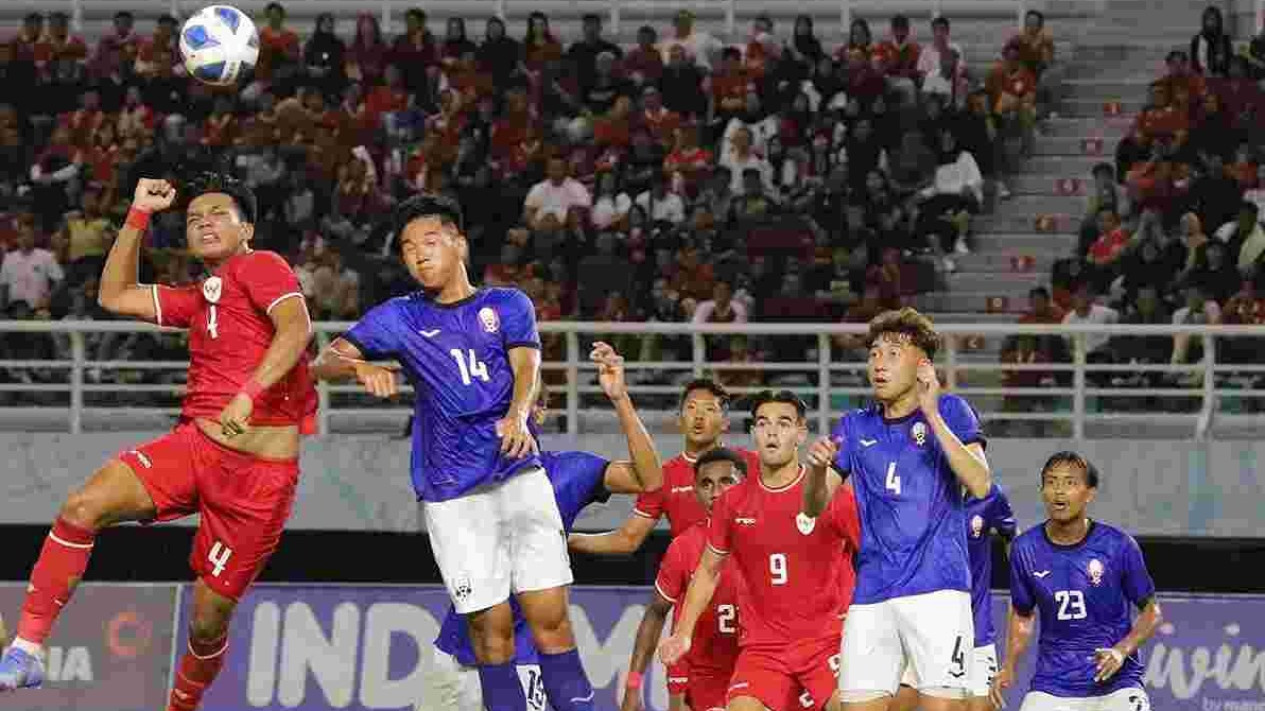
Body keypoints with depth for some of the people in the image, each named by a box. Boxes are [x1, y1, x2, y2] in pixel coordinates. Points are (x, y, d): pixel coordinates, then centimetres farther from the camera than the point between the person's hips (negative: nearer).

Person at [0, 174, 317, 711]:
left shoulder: (259, 267, -2)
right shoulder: (201, 296, 21)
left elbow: (297, 328, -20)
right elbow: (115, 296, 29)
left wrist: (248, 394, -32)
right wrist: (139, 215, 22)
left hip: (261, 473, -6)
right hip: (195, 443, 6)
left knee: (209, 621, 1)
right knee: (83, 506, -19)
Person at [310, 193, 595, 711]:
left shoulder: (508, 305, 9)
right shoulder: (399, 318, 9)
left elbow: (527, 366, -7)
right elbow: (325, 361, 0)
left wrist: (518, 415, -29)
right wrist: (359, 366, -24)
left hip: (519, 474, 0)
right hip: (450, 492, 0)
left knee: (550, 618, -8)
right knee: (490, 629, -3)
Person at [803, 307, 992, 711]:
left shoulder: (950, 412, 3)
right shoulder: (855, 428, 14)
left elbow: (980, 484, -11)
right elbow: (814, 507, 11)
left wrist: (932, 417, -18)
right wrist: (817, 469, -12)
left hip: (937, 590, -4)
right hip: (871, 597, 4)